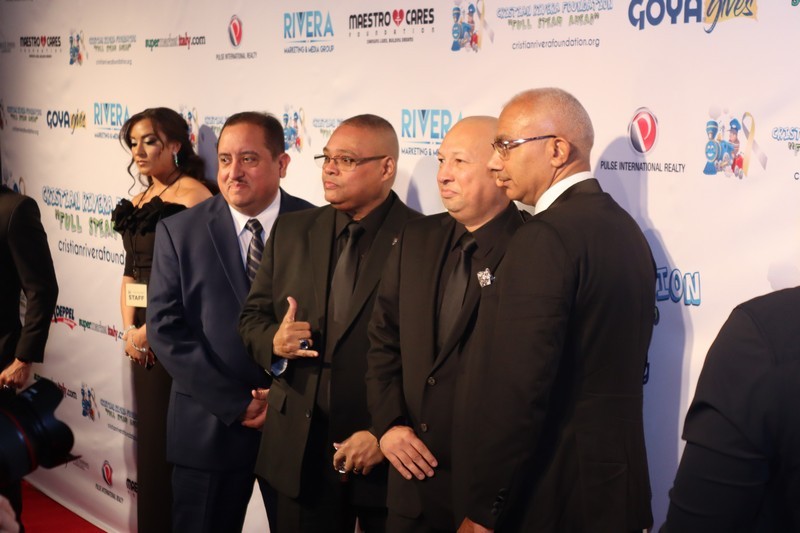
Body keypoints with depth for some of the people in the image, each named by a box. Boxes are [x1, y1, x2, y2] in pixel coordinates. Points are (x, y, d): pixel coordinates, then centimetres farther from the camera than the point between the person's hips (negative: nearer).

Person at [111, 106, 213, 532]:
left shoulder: (193, 195, -12)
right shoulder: (138, 202, 13)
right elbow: (131, 272, 15)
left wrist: (153, 329, -16)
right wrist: (129, 328, 2)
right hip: (143, 337, 8)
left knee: (174, 445, -1)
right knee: (149, 440, 16)